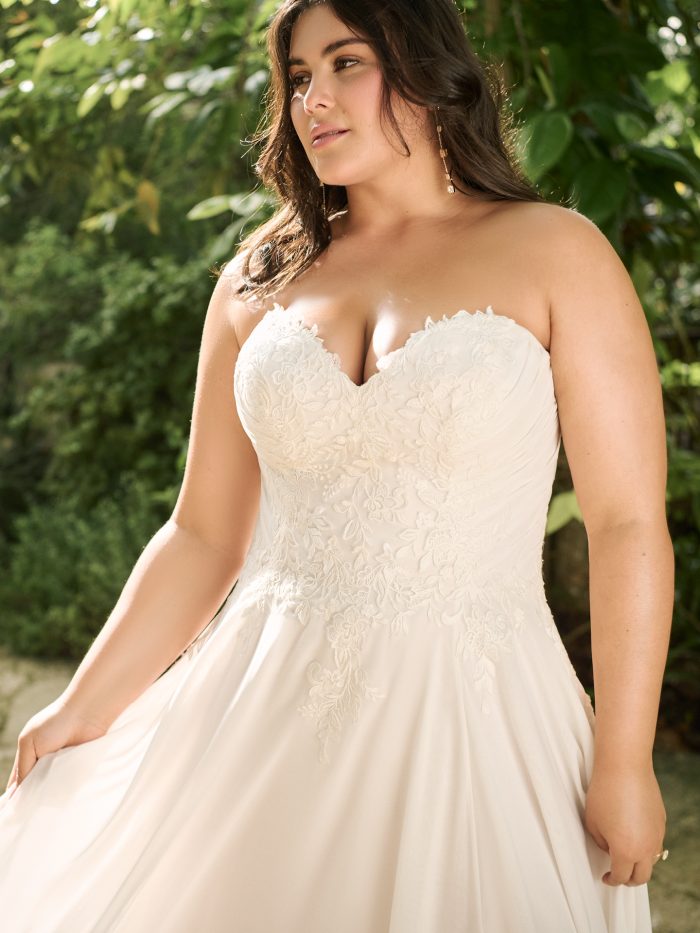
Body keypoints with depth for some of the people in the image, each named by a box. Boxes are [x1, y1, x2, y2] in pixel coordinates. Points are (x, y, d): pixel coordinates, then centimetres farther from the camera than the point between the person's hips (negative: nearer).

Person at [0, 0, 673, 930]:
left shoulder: (552, 252, -1)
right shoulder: (259, 280, 8)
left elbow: (629, 524, -5)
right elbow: (202, 536, 10)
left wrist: (625, 763, -8)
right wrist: (82, 709, 7)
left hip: (474, 716, -3)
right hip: (267, 709, 3)